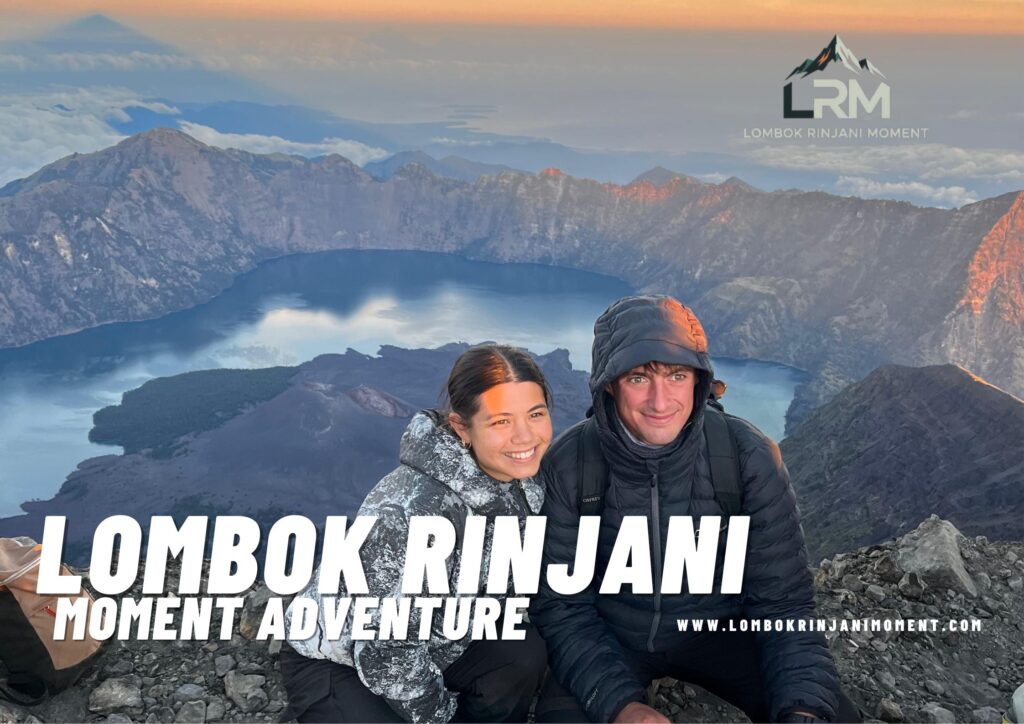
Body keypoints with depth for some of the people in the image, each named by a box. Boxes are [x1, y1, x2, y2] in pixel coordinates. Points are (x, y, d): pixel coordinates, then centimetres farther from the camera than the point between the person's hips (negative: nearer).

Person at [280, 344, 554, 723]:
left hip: (426, 644, 6)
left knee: (525, 655, -16)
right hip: (332, 663, -6)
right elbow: (387, 656, -28)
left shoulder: (523, 484, -12)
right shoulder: (412, 511, -36)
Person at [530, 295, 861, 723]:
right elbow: (561, 605, -14)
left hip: (716, 628, 1)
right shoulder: (567, 465, -19)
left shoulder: (748, 457, -19)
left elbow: (782, 601, -15)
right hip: (609, 636, 0)